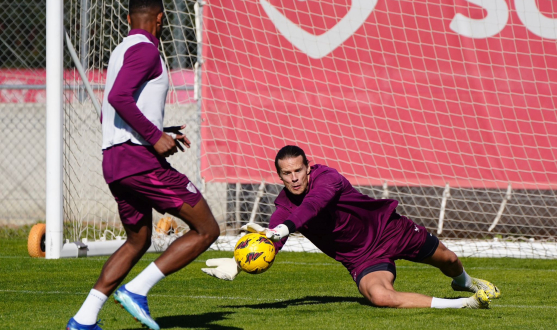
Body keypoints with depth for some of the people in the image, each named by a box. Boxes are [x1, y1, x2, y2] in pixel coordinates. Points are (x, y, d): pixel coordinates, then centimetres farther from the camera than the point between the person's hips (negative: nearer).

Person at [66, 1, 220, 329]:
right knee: (207, 230, -4)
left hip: (113, 161, 10)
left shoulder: (121, 52, 22)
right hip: (139, 158, -10)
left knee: (138, 242, 23)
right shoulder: (145, 49, -8)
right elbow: (118, 97, -23)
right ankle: (137, 290, -10)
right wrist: (155, 136, -19)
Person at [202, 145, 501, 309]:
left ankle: (464, 281, 59)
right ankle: (461, 304, -21)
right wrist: (237, 264, -43)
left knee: (448, 260, 16)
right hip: (363, 260, 2)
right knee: (378, 296, -30)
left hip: (389, 229, -2)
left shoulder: (327, 178, -28)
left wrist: (284, 228, -65)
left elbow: (315, 204, -48)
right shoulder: (283, 210, -13)